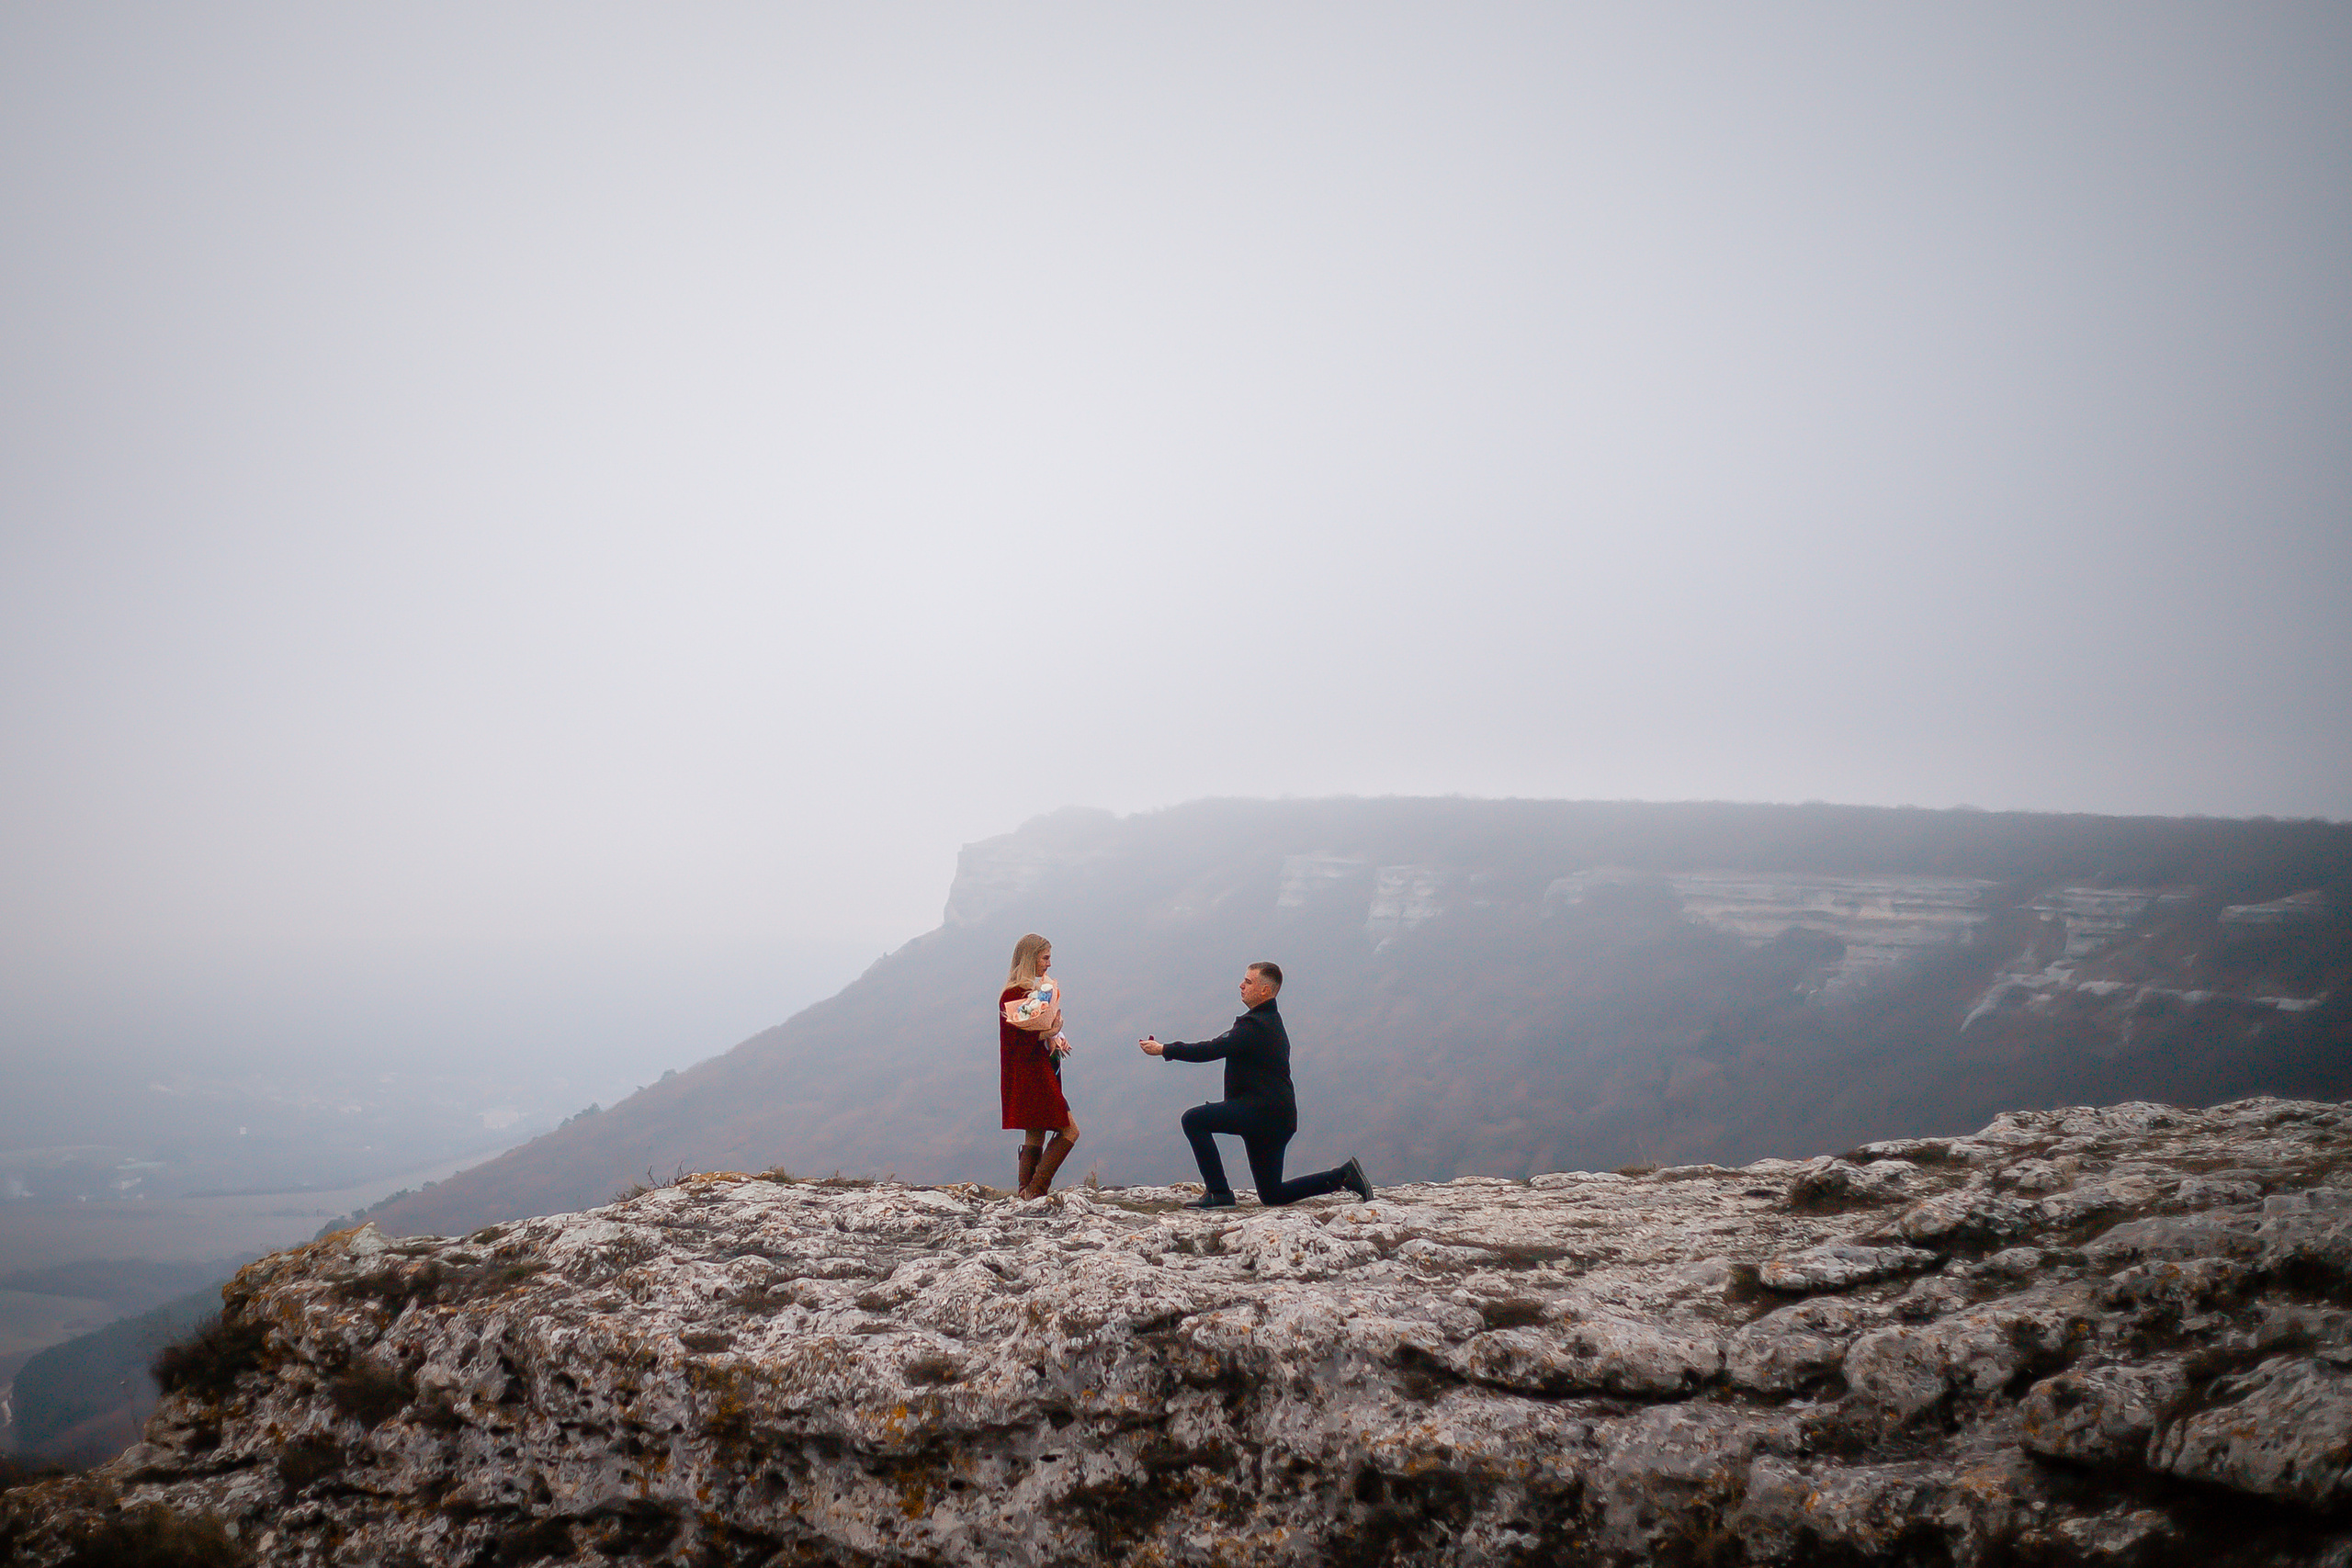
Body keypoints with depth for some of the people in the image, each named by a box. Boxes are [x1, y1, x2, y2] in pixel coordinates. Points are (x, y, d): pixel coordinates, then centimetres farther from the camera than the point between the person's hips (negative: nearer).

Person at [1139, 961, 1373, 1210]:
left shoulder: (1255, 1025, -13)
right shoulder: (1270, 1021, 21)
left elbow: (1215, 1049, -20)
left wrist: (1164, 1049, -15)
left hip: (1263, 1112, -11)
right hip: (1277, 1117, 11)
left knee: (1194, 1119, -13)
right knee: (1271, 1196, 15)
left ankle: (1218, 1193, -13)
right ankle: (1343, 1176, 13)